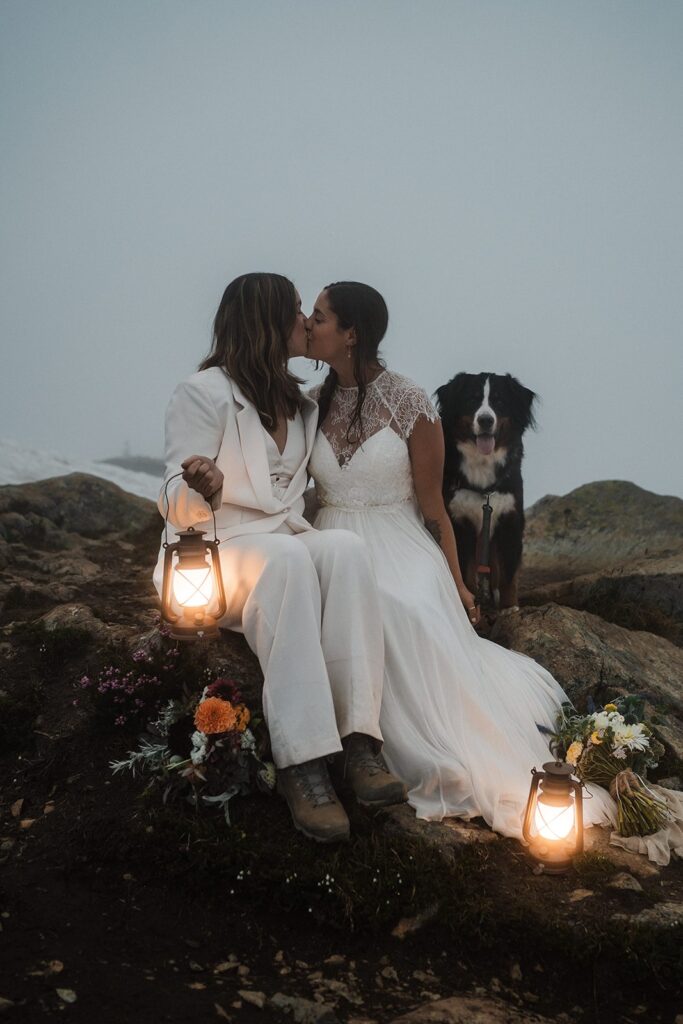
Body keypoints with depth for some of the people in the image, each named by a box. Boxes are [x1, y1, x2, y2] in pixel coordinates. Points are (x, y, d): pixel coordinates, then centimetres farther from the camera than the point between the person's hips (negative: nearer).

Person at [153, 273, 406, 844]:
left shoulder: (302, 406, 21)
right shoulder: (203, 392, -1)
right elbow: (180, 510, -8)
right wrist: (202, 489, -30)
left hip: (292, 546, 5)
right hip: (219, 555, -5)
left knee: (344, 547, -29)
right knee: (287, 557, -38)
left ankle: (359, 735, -38)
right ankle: (302, 761, -45)